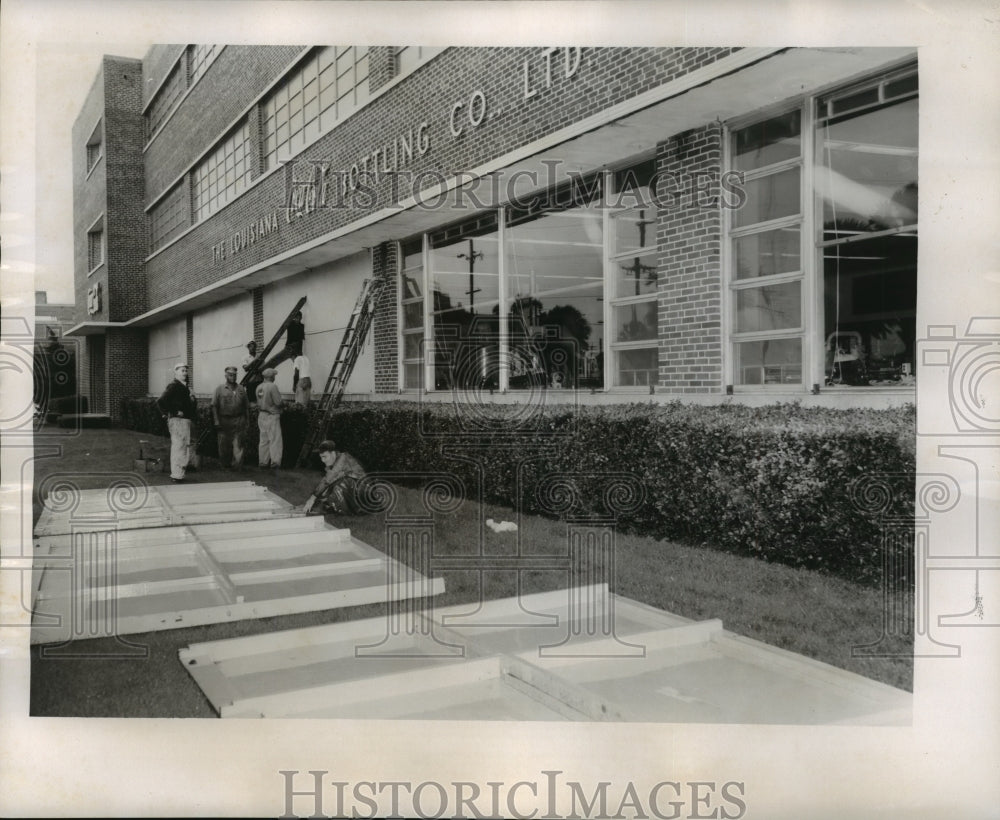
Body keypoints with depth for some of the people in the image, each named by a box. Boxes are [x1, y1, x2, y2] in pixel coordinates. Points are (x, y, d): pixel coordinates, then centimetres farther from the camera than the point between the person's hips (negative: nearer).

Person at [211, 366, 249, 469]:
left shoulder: (241, 389, 11)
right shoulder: (219, 389, 3)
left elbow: (246, 405, 16)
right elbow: (214, 406, 0)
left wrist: (247, 419, 10)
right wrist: (216, 421, -8)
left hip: (238, 420, 1)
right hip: (224, 421, -1)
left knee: (238, 444, -8)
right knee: (224, 445, 6)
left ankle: (238, 464, -11)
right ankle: (225, 464, 19)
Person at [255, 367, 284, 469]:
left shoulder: (259, 387, 7)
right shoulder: (273, 386, -16)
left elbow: (259, 402, 11)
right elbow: (278, 402, -18)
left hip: (261, 416, 8)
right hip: (271, 416, -8)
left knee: (264, 439, 13)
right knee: (275, 439, -3)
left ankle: (263, 461, 16)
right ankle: (275, 461, -6)